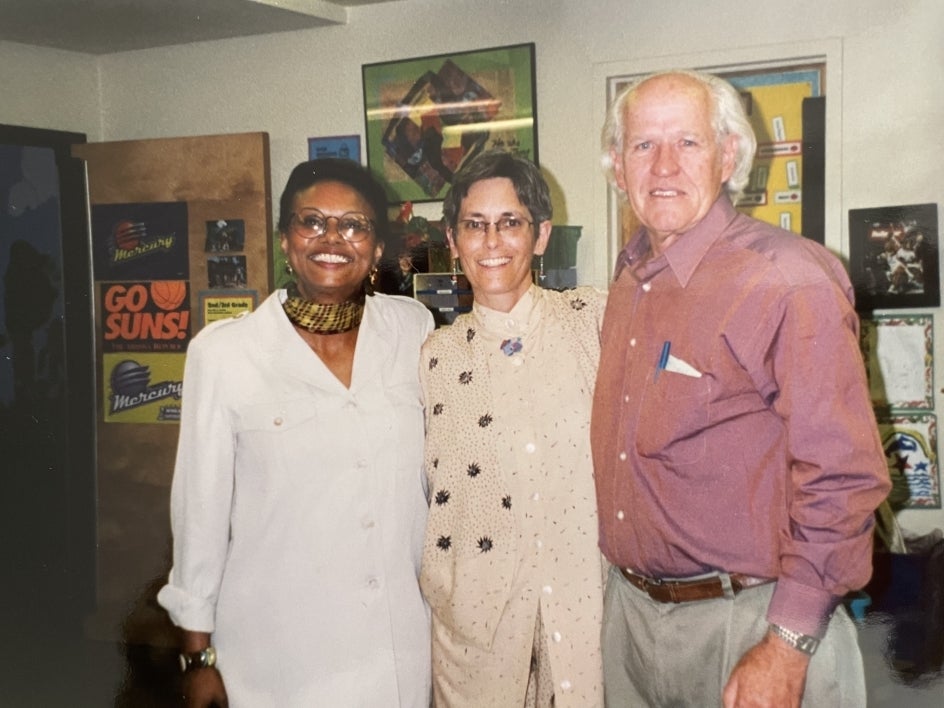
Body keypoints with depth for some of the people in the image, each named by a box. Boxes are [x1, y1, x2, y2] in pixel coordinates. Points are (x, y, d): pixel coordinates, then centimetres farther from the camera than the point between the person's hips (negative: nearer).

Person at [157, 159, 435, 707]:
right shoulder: (223, 351, -9)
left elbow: (437, 467, 7)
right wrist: (198, 653, 1)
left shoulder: (413, 327, -1)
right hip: (278, 648, -2)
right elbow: (202, 508, -3)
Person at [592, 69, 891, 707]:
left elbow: (843, 477, -19)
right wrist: (628, 589, 11)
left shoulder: (790, 282, -16)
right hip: (631, 608, 7)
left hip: (751, 623, -7)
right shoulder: (631, 282, 8)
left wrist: (786, 650, -20)